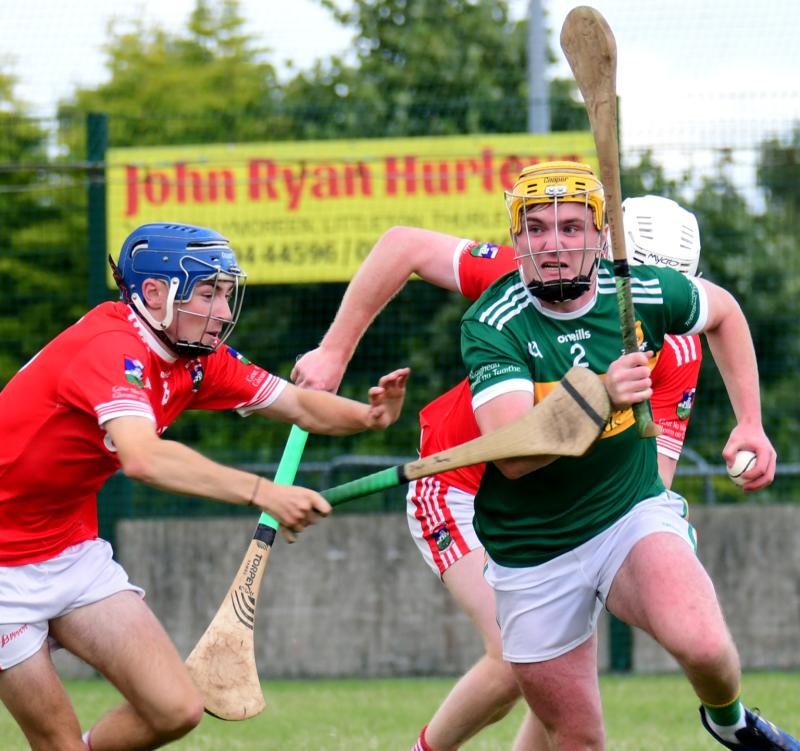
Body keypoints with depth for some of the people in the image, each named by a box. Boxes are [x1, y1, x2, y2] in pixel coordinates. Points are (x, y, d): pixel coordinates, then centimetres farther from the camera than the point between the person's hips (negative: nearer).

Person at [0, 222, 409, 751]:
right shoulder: (112, 349, -26)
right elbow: (143, 458, -44)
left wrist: (367, 415, -18)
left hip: (75, 549, 8)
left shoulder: (199, 359, 0)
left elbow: (297, 404, 4)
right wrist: (262, 493, -52)